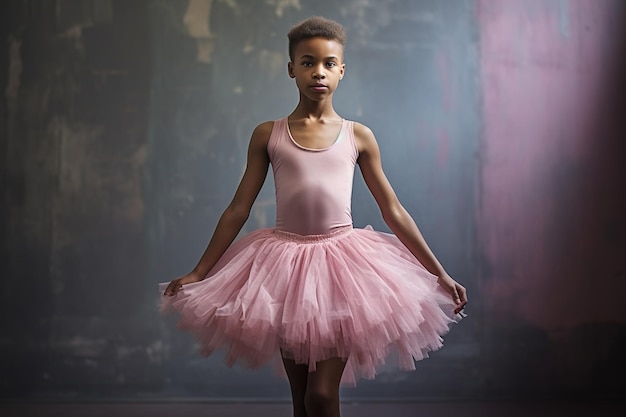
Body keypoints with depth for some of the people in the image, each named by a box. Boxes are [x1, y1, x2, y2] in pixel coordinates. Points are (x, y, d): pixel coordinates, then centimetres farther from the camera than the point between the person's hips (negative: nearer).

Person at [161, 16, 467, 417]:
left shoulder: (358, 136, 3)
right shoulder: (268, 135, 4)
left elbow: (394, 211, 6)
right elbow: (238, 210, 7)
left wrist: (439, 275, 5)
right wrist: (198, 274, 6)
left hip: (341, 263, -1)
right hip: (286, 265, 1)